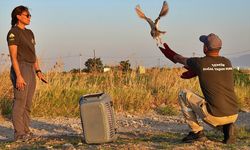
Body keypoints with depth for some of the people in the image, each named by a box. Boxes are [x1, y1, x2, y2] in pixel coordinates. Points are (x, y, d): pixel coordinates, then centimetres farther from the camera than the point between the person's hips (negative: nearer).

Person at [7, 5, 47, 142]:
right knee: (20, 103, -6)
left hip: (30, 71, 9)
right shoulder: (13, 33, -10)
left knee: (27, 104, 9)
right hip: (20, 70, -9)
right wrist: (19, 76, -22)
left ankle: (26, 132, 15)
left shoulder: (29, 33, 17)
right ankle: (18, 134, -1)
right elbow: (13, 56, -16)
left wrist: (38, 72, 11)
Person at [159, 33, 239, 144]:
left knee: (183, 94, 11)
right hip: (234, 116, 6)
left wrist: (171, 54, 38)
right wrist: (195, 71, 40)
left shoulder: (199, 63, -4)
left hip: (215, 116, -6)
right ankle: (227, 127, 9)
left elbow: (182, 60, 19)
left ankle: (196, 132, 10)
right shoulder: (227, 63, 9)